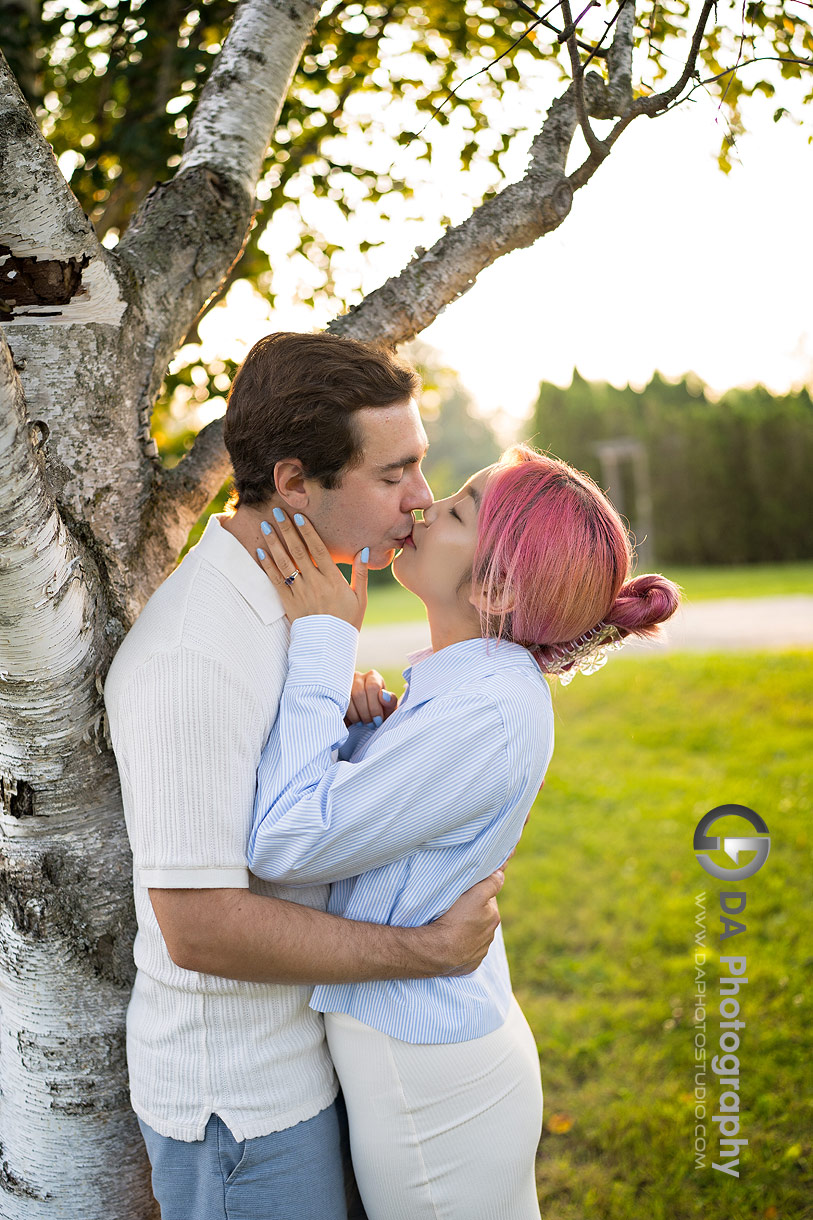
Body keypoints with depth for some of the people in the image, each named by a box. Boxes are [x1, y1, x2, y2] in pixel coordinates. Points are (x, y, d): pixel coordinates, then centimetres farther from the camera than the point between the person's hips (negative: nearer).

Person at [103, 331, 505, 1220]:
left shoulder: (290, 602, 2)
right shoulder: (188, 658, -29)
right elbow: (200, 927, -28)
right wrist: (429, 951, -21)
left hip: (299, 1053, 9)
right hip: (239, 1098, -9)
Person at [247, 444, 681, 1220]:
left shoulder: (488, 711, -27)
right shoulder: (475, 683, 4)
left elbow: (286, 841, -27)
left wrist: (322, 640, -21)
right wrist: (360, 715, -6)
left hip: (431, 1082, -9)